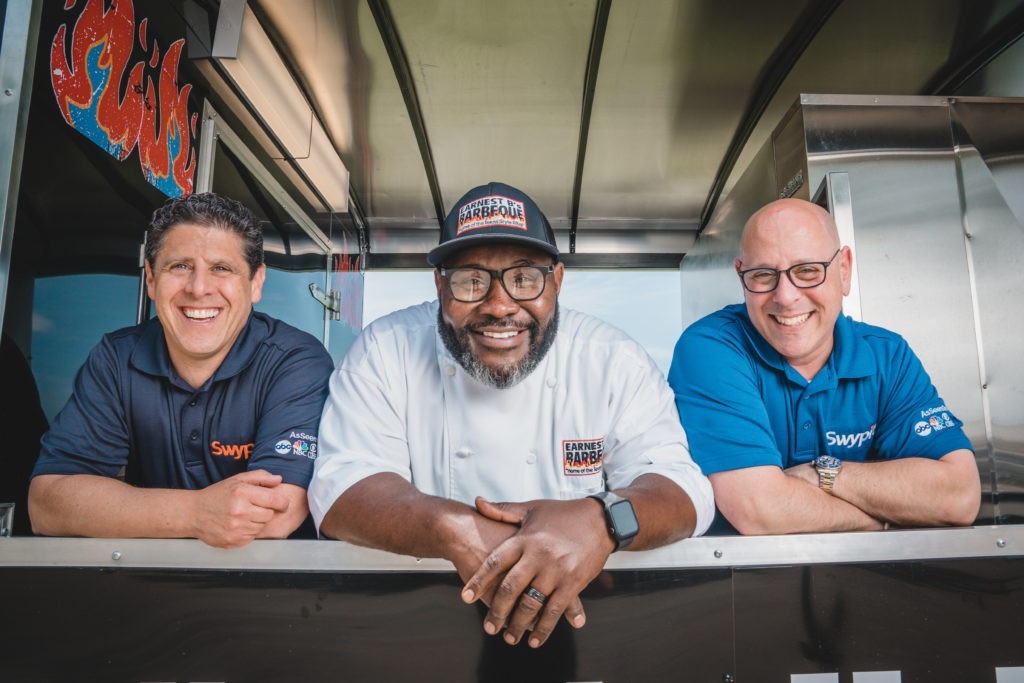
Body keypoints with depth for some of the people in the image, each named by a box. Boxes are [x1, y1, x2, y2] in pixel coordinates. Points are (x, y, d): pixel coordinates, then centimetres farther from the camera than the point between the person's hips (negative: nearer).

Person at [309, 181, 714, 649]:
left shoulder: (615, 362, -5)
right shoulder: (386, 351, -5)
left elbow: (681, 489, -11)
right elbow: (338, 491, -12)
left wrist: (601, 521, -33)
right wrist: (453, 527, -31)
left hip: (587, 619, 3)